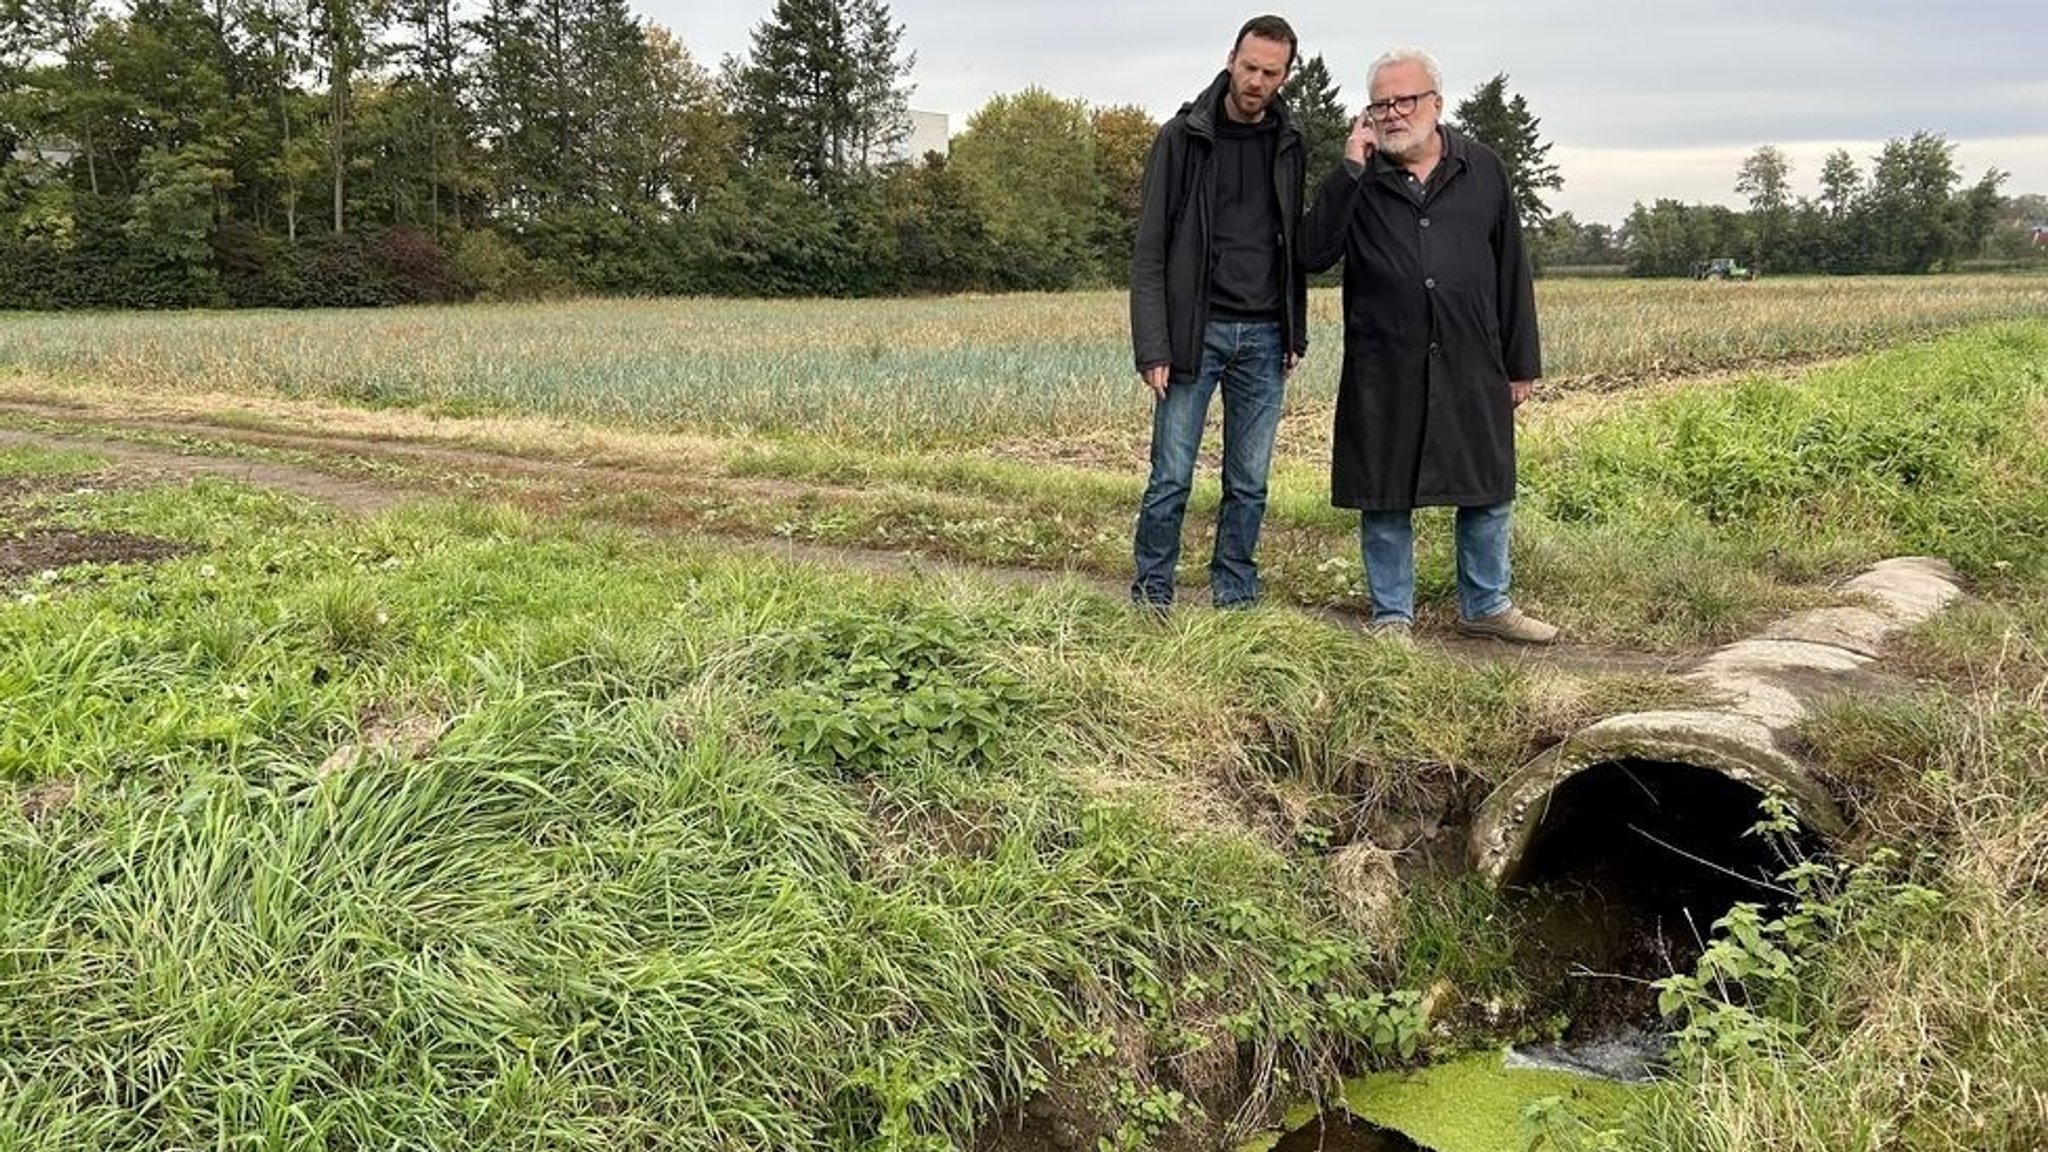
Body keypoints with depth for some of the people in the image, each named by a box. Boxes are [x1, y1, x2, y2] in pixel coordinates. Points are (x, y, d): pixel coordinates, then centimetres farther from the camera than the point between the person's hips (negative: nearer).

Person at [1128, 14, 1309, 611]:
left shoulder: (1289, 145, 10)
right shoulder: (1182, 136, -2)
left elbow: (1295, 245, 16)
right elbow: (1150, 251, -5)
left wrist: (1296, 334, 9)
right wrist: (1153, 347, -11)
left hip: (1263, 338, 4)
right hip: (1196, 333, -3)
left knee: (1249, 483, 7)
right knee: (1171, 478, -2)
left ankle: (1234, 597, 17)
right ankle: (1151, 596, 10)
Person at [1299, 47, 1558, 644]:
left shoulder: (1482, 169, 6)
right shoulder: (1357, 179, 2)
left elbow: (1512, 272, 9)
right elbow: (1313, 255, -13)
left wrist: (1522, 363, 8)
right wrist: (1350, 170, -16)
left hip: (1472, 367, 2)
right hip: (1383, 371, -1)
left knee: (1488, 492, 10)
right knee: (1385, 497, 6)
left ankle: (1486, 606, 27)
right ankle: (1392, 615, 21)